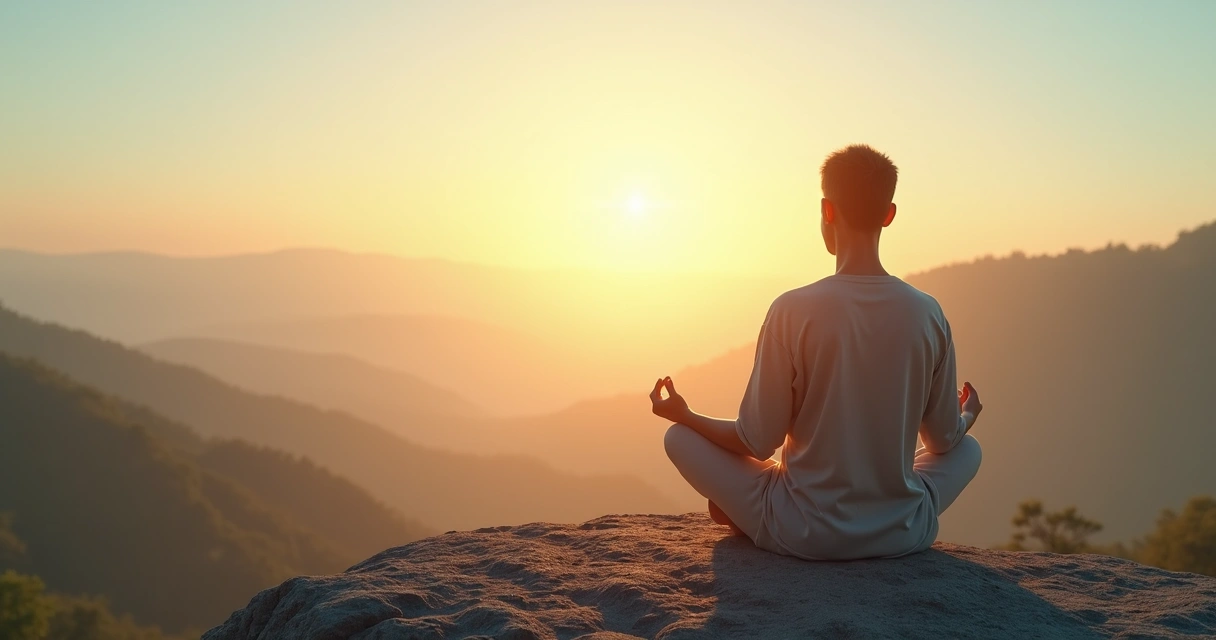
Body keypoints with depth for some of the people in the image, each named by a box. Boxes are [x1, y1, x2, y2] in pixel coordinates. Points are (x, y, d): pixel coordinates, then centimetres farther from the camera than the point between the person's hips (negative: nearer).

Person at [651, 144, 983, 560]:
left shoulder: (793, 311, -15)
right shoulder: (927, 314, -6)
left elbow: (759, 442, -10)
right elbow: (945, 439, 5)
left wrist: (684, 415, 9)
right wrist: (965, 418, 30)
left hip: (803, 536, -2)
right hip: (903, 535, 2)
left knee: (679, 437, 13)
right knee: (968, 448, 31)